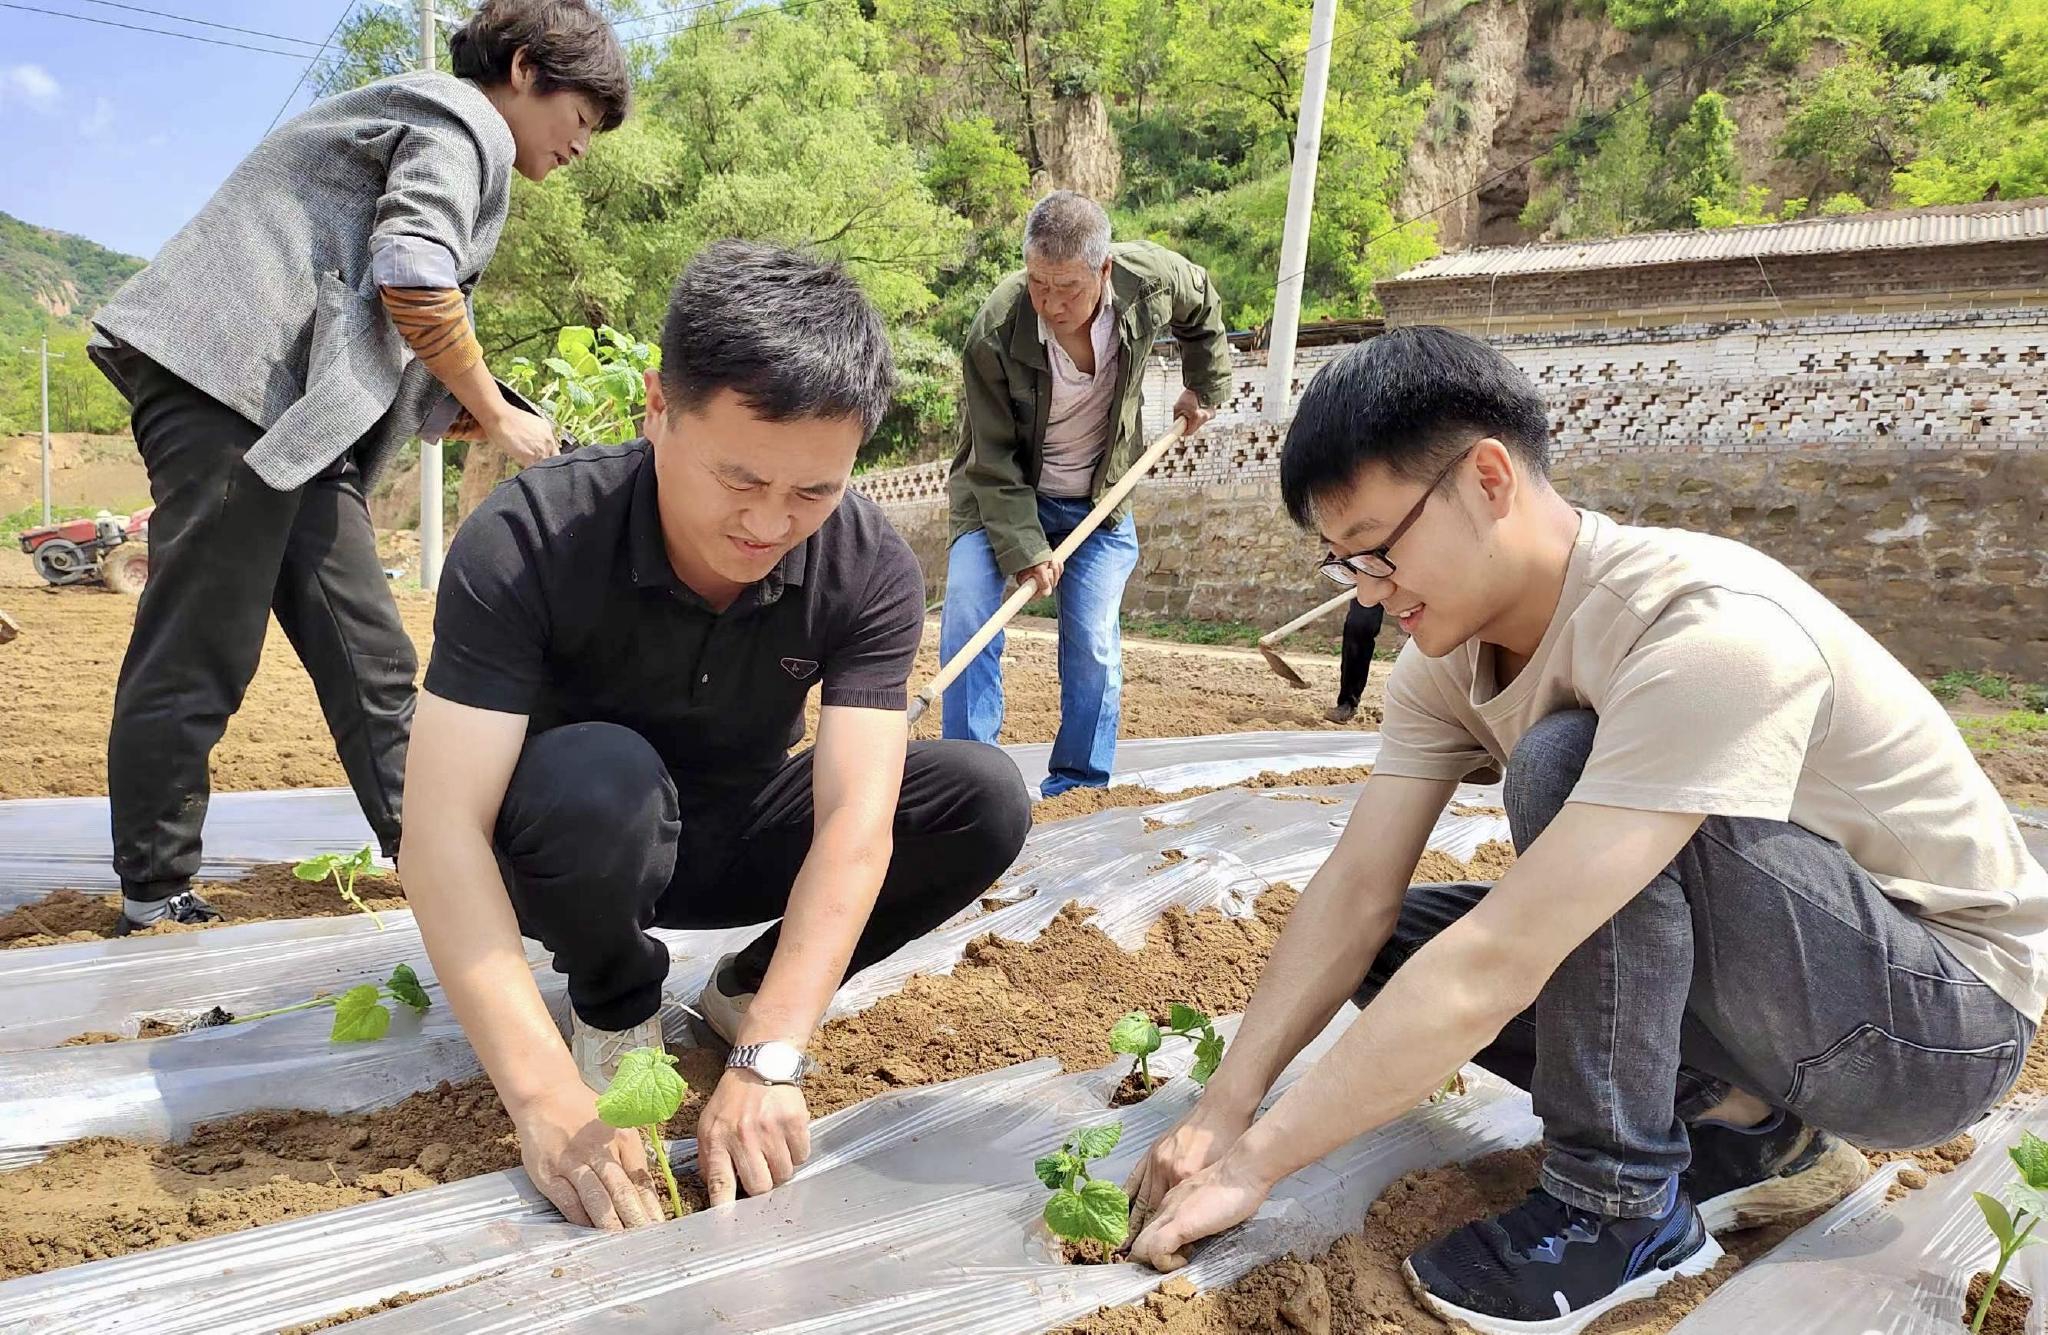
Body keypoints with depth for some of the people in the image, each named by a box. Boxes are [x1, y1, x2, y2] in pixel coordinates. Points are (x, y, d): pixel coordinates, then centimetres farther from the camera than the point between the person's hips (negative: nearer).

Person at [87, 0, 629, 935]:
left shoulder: (430, 132, 30)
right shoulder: (464, 119, 0)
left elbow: (407, 362, 24)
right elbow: (412, 277, -17)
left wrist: (512, 432, 17)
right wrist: (498, 416, -6)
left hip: (294, 417, 10)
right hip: (233, 380, -10)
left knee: (370, 663, 5)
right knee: (197, 663, -4)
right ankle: (153, 907, 5)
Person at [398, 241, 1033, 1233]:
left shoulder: (870, 571, -22)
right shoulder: (525, 543, -29)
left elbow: (854, 822, -29)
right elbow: (442, 831, -34)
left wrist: (767, 1059, -40)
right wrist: (547, 1095, -42)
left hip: (736, 841, 3)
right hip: (580, 850, -2)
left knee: (984, 798, -19)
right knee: (596, 773, -37)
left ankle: (749, 991, 3)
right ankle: (613, 1005, -5)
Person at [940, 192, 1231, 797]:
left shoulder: (1151, 279, -19)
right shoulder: (994, 332, -27)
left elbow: (1202, 308, 8)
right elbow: (994, 463, -20)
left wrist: (1205, 388, 11)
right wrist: (1023, 551, -26)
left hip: (1098, 501, 2)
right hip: (1001, 496, -2)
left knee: (1094, 644, -5)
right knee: (967, 612, -18)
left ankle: (1079, 786, 9)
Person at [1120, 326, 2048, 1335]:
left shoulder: (1709, 633, -33)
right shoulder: (1447, 655, -7)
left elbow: (1495, 964, -37)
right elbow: (1358, 890, -11)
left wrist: (1256, 1160, -31)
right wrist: (1223, 1109, -19)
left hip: (1947, 1014, -7)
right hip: (1755, 973, 7)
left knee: (1565, 762, -30)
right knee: (1392, 948, -6)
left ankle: (1620, 1203, -16)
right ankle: (1741, 1131, 3)